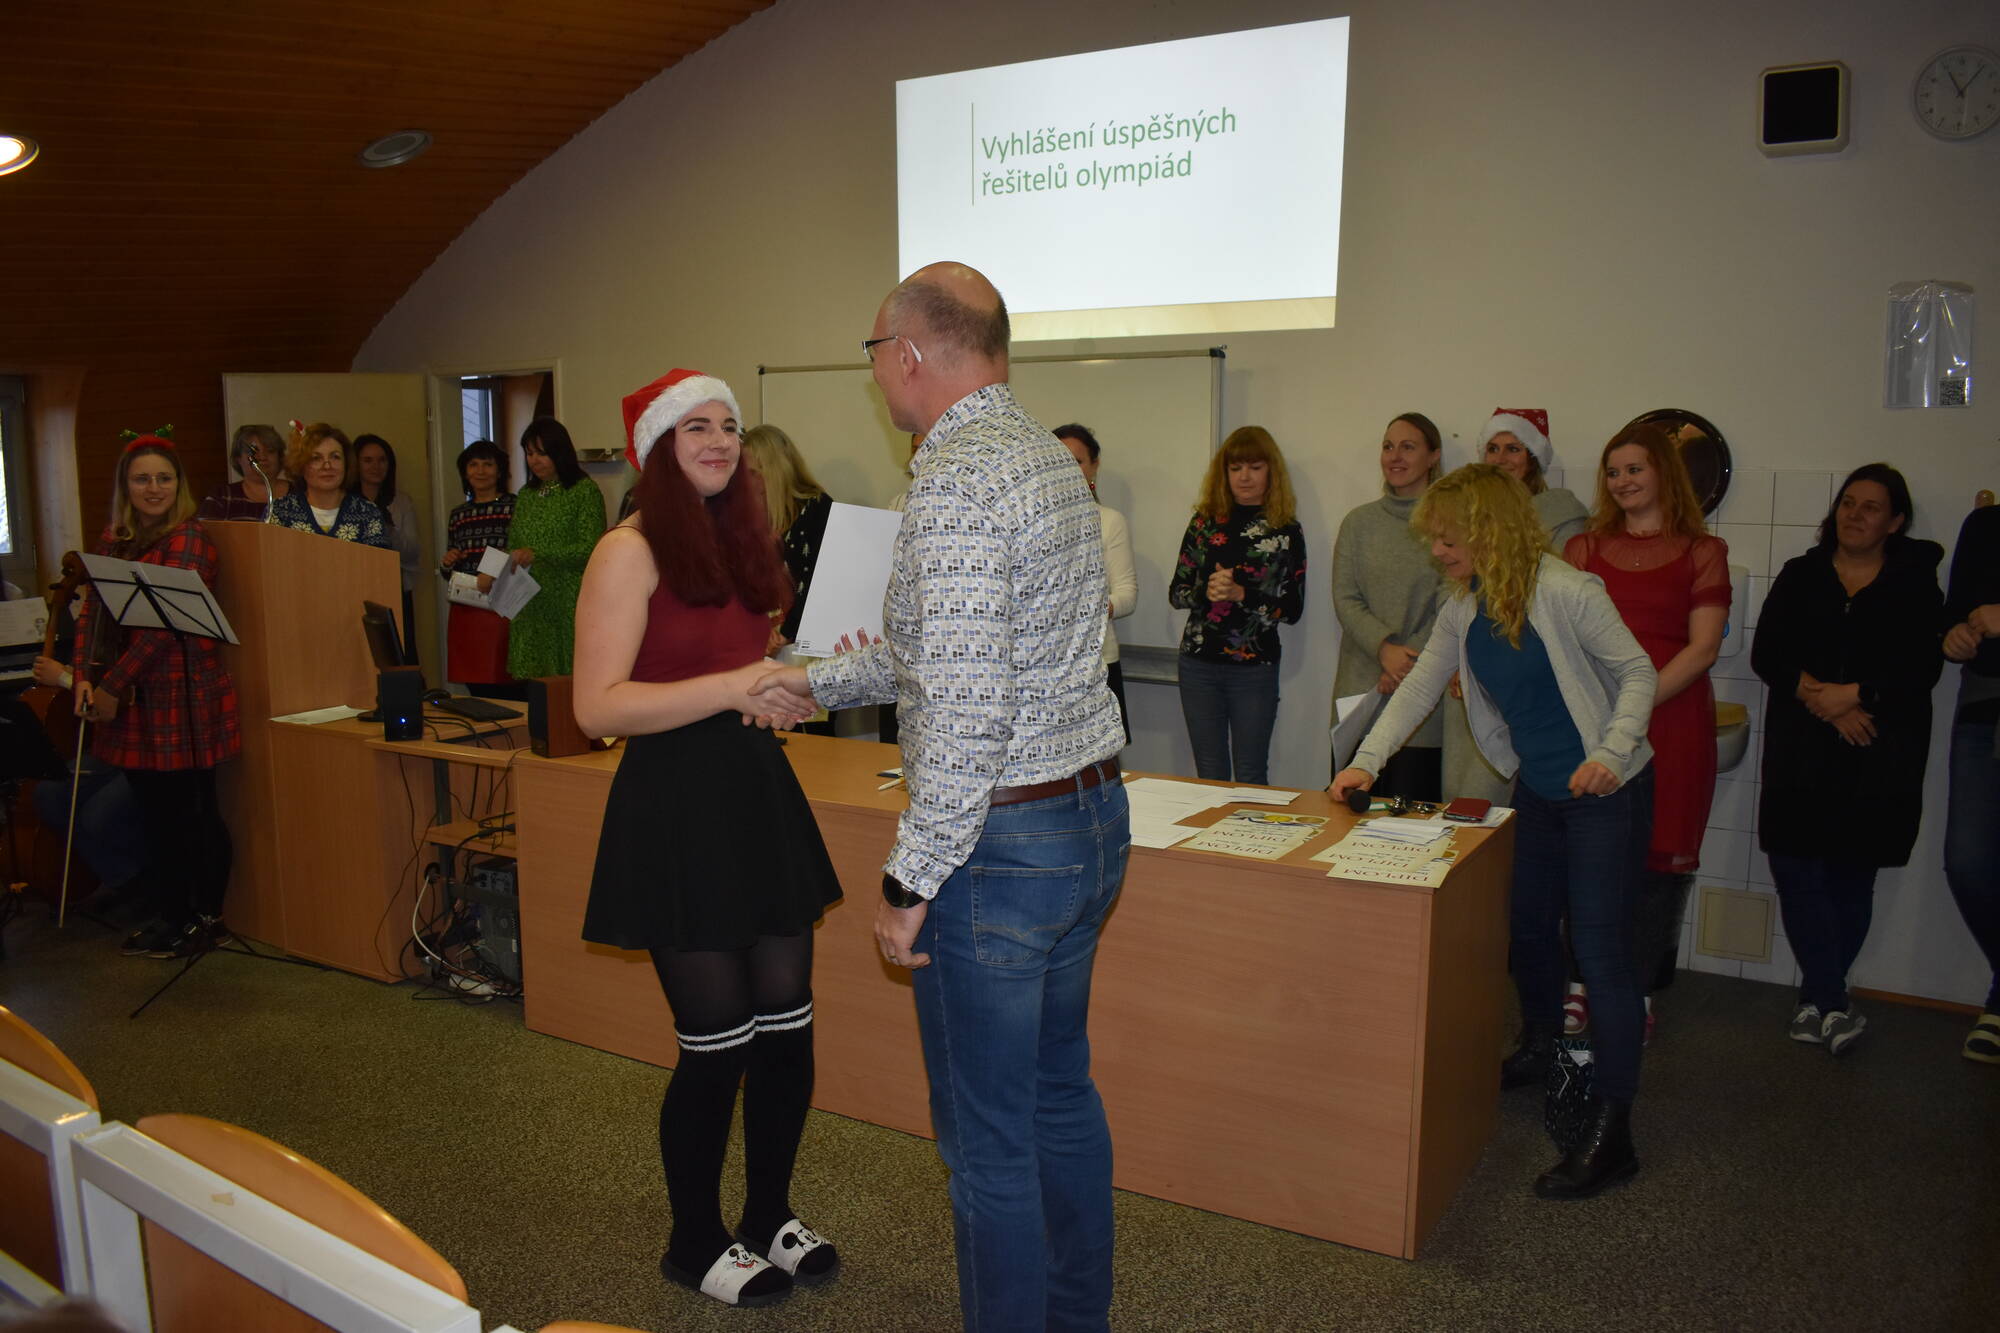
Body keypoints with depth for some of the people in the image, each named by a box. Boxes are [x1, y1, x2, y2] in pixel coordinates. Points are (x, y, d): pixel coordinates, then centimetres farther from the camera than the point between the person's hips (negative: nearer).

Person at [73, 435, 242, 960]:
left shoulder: (188, 539, -9)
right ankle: (169, 917, 24)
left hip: (180, 693, -6)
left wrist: (113, 685, -15)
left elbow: (164, 624, -16)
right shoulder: (114, 541, 14)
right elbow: (92, 610, 9)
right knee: (156, 811, 12)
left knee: (191, 811, 1)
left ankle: (207, 918, 13)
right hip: (132, 699, 6)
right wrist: (85, 675, -6)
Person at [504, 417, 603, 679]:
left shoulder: (585, 490, -3)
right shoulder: (526, 494, 17)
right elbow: (513, 546, 22)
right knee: (530, 679, 2)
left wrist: (538, 555, -19)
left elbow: (591, 549, -12)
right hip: (530, 606, 6)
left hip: (569, 604, -6)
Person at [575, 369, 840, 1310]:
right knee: (717, 1043, 2)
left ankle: (770, 1216, 32)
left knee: (787, 1031, 11)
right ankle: (695, 1243, 25)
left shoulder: (738, 542, 14)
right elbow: (598, 707, -18)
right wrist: (734, 687, -23)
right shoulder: (630, 552, -9)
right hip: (677, 803, -7)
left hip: (757, 788, 7)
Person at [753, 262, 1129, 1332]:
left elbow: (966, 707, -26)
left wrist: (911, 879, -18)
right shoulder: (1048, 455, 12)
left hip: (1003, 841, -10)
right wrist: (819, 681, 29)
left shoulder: (956, 481, -19)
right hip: (1092, 814, 10)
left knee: (988, 1142, 5)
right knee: (1062, 1096, 23)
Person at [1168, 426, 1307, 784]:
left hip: (1254, 669, -2)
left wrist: (1240, 594, -20)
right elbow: (1175, 592, 5)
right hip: (1199, 663, 2)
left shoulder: (1285, 532, -2)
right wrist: (1205, 592, -15)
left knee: (1249, 777, 4)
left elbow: (1293, 609, -6)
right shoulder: (1205, 522, 5)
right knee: (1210, 775, 11)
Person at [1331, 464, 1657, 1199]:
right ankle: (1538, 1053, 43)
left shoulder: (1565, 592, -20)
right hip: (1537, 789, 8)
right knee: (1528, 927, 18)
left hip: (1607, 792, -8)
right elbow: (1418, 687, 7)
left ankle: (1610, 1131, -1)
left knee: (1600, 951, -8)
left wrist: (1612, 753, -28)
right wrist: (1367, 760, -2)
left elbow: (1639, 671, -15)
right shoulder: (1463, 610, 2)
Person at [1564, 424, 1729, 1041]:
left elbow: (1703, 647, -4)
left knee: (1660, 855, 1)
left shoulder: (1702, 552, 6)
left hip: (1672, 721, -1)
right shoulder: (1584, 548, 13)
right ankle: (1581, 983, 14)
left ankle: (1640, 991, 14)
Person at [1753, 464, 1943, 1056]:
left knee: (1852, 875, 4)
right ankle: (1832, 1002, 3)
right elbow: (1766, 654, -1)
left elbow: (1923, 667, -4)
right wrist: (1824, 703, -12)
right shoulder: (1800, 575, 10)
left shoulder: (1914, 582, 7)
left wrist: (1855, 693, -16)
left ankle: (1818, 996, 16)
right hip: (1801, 751, 1)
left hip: (1880, 756, -1)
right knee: (1796, 868, -6)